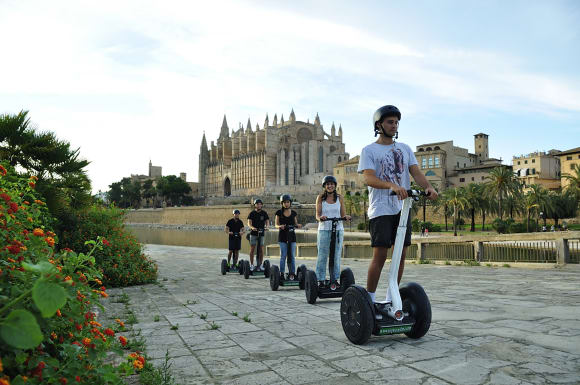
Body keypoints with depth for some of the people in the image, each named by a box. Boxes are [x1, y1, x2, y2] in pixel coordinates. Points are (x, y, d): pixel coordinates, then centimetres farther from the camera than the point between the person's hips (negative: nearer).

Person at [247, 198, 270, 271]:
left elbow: (267, 222, 3)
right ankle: (251, 265, 7)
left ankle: (260, 265, 8)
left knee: (261, 250, 0)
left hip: (261, 233, 1)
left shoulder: (264, 213, 7)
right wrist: (252, 227, -28)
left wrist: (266, 226, -20)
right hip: (253, 233, -1)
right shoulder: (252, 213, 2)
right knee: (252, 249, 0)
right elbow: (249, 222, -7)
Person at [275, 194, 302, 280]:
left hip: (292, 235, 2)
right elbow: (276, 225, 2)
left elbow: (295, 224, 13)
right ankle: (281, 273, 4)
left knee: (292, 256, 2)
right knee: (283, 256, -3)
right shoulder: (279, 212, 1)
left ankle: (292, 273, 7)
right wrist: (280, 226, -20)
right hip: (282, 235, -2)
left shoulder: (293, 213, 8)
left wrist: (298, 225, -9)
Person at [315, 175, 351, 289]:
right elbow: (317, 214, 1)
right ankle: (320, 280, 3)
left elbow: (343, 215, 10)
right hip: (324, 229, -1)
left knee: (336, 256, 1)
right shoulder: (320, 198, 6)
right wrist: (321, 218, -21)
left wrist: (346, 217, -12)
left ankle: (334, 281, 10)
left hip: (338, 229, 1)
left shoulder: (339, 198, 10)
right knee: (322, 256, -4)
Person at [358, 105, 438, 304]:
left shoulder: (404, 149, 18)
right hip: (381, 209, -5)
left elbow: (416, 172, 6)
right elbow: (369, 178, -13)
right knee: (380, 256, -9)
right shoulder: (369, 150, 2)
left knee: (401, 254, 6)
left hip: (402, 208, 5)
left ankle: (391, 298, 19)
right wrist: (392, 185, -31)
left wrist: (429, 187, -16)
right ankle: (369, 299, 4)